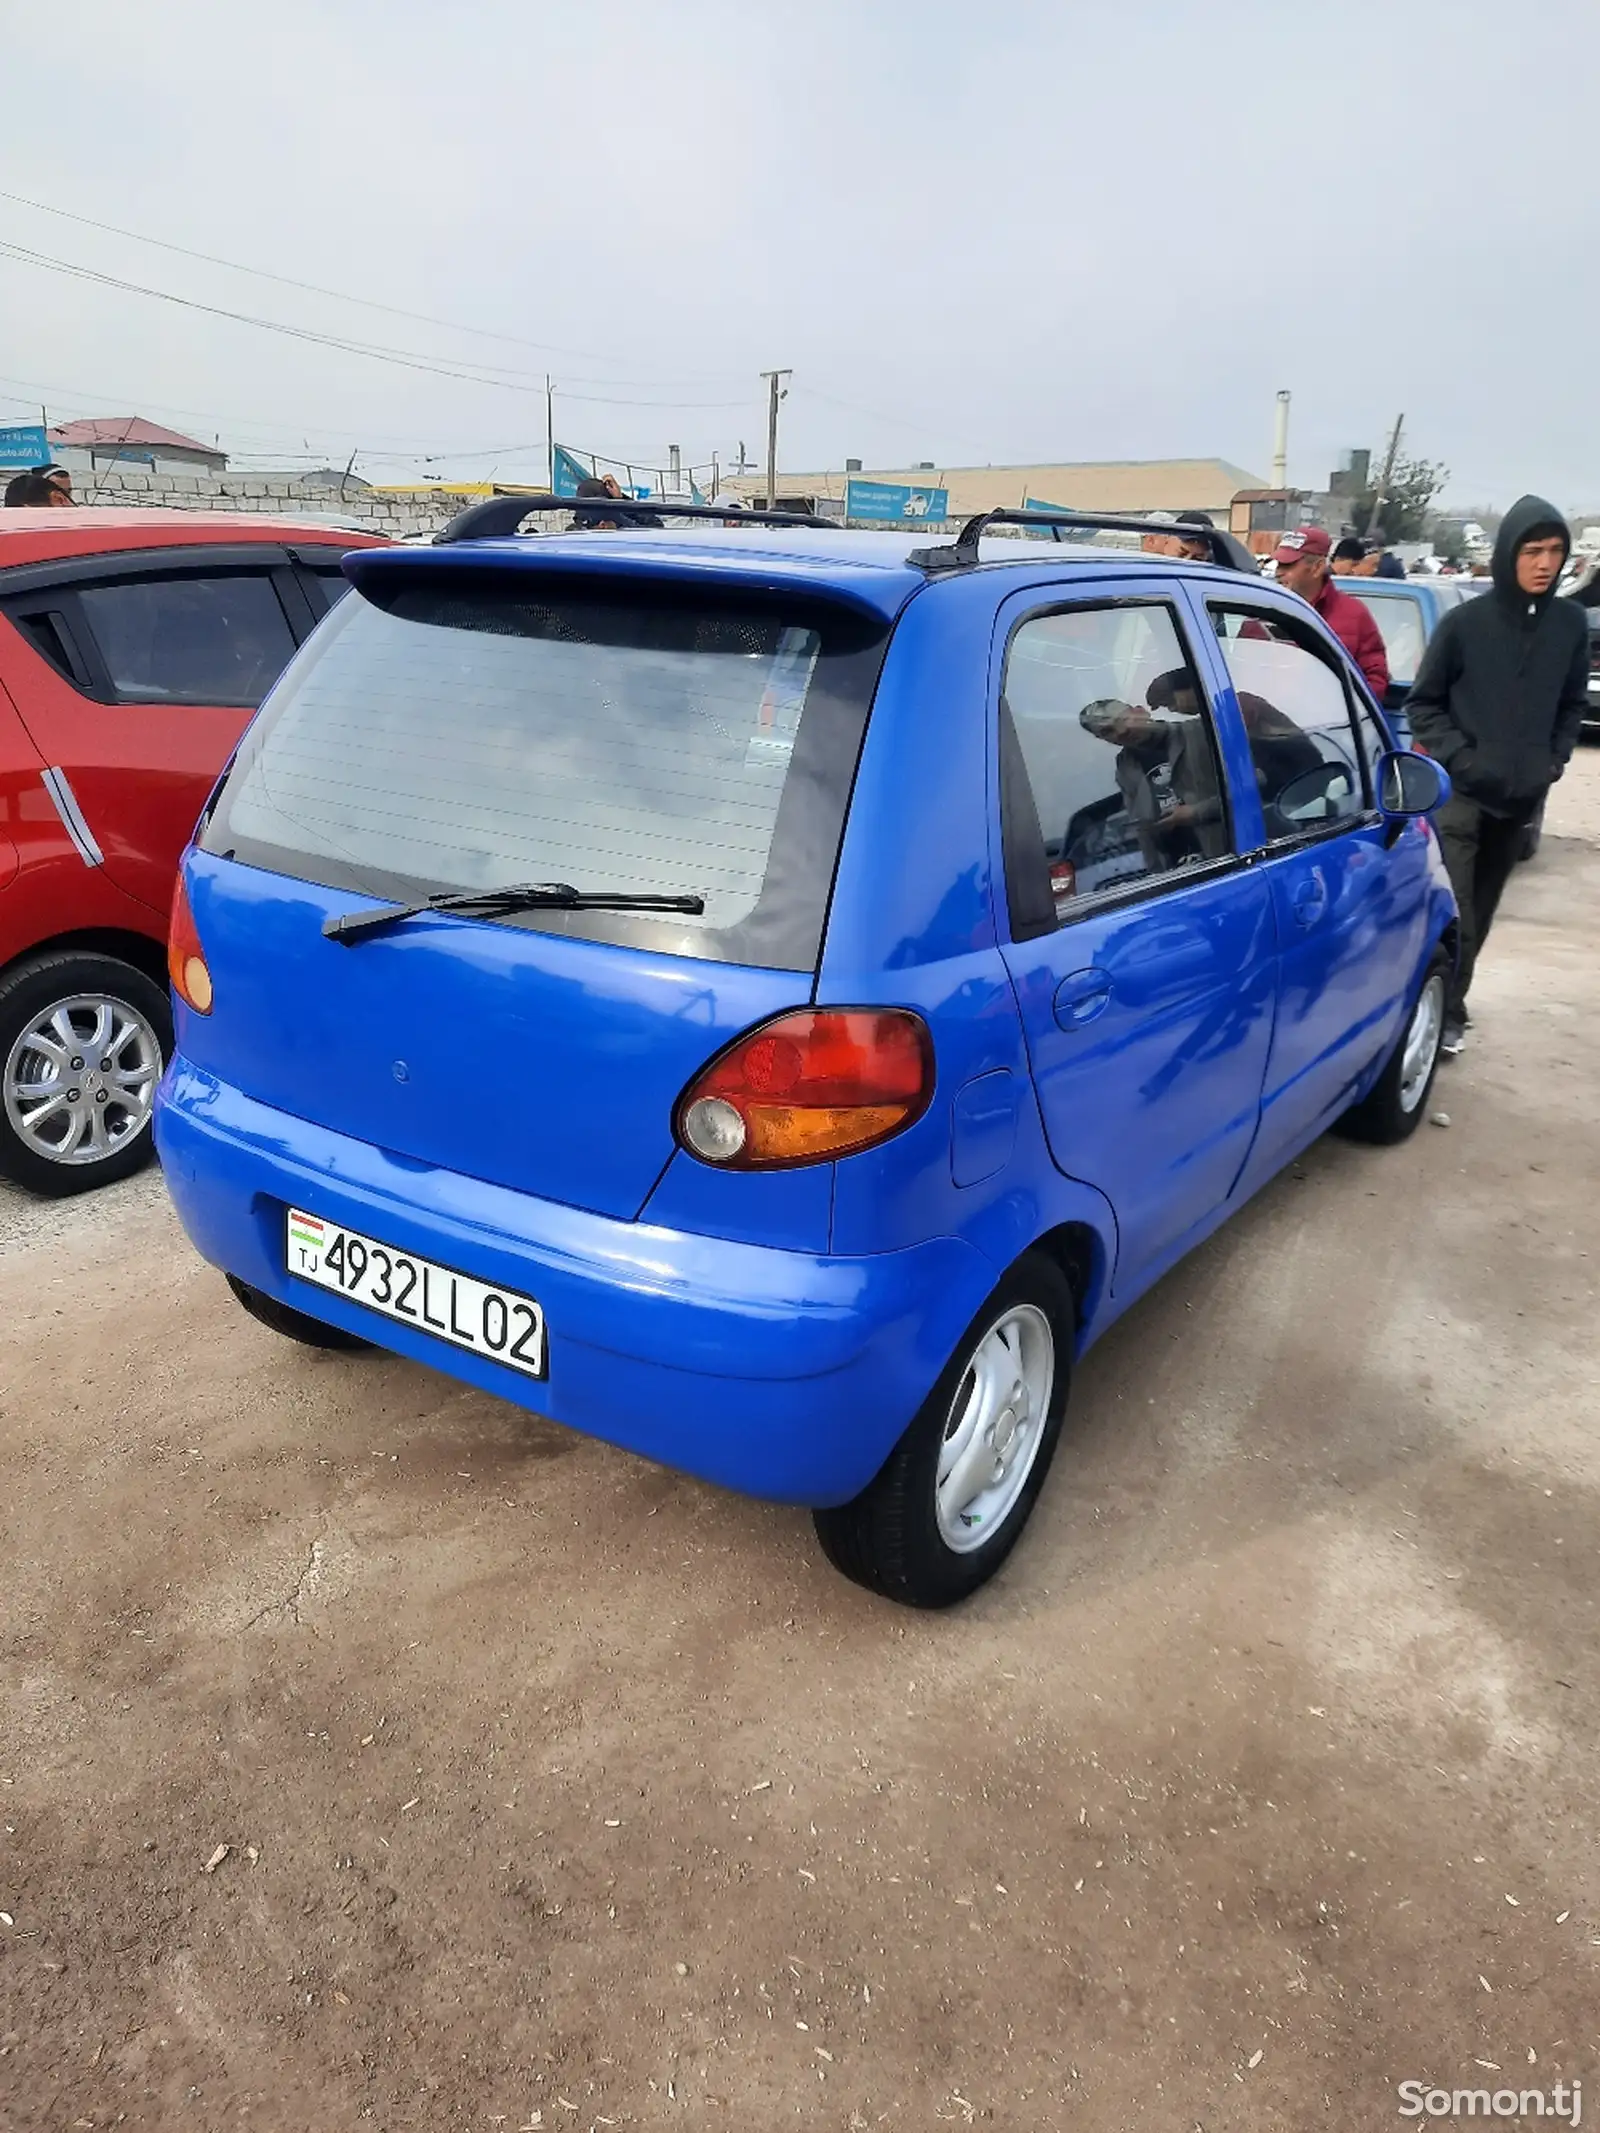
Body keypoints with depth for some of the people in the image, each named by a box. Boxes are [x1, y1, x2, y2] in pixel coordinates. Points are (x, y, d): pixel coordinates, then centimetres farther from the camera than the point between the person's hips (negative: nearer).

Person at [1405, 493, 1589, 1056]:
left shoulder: (1570, 622, 4)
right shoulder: (1465, 621, -6)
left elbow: (1572, 703, 17)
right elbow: (1422, 702, 1)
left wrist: (1555, 759, 6)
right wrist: (1459, 757, -9)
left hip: (1523, 794, 4)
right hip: (1461, 792, -4)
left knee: (1480, 910, 11)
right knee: (1451, 911, -11)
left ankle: (1448, 1006, 24)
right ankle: (1443, 1012, 0)